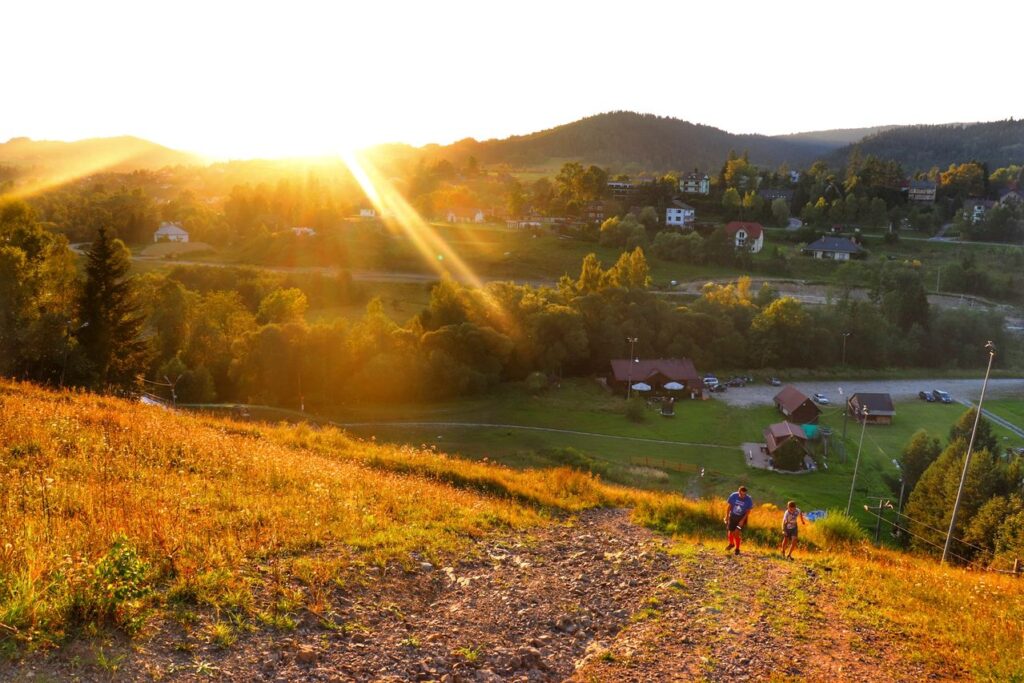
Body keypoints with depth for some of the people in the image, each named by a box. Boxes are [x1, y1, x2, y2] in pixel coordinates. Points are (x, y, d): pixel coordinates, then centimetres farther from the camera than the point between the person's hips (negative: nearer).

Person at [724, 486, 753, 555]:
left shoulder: (749, 500, -19)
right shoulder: (733, 496, -16)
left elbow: (748, 511, -10)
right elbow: (730, 506, -2)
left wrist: (742, 520, -18)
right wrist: (727, 516, 1)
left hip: (742, 518, -2)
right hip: (732, 516, 2)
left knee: (736, 533, -13)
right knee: (731, 532, 11)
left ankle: (737, 549, 7)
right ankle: (731, 544, 40)